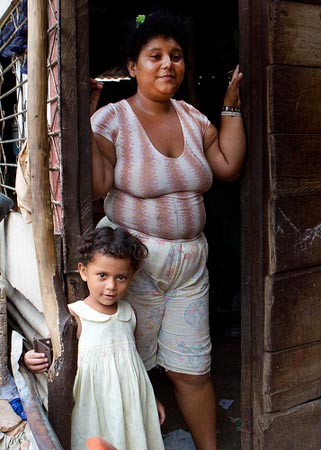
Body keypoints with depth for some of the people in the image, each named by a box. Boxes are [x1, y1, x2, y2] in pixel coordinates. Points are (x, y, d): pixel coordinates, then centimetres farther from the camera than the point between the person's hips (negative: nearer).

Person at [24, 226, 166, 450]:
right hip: (94, 409, -4)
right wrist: (33, 361, -33)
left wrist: (151, 399, 19)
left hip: (131, 404, 5)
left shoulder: (129, 313, 0)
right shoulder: (73, 317, -16)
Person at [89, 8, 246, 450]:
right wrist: (84, 119, -21)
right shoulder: (111, 119, -8)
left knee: (193, 369, 11)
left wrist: (232, 104, 4)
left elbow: (228, 166, 2)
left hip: (191, 259, 4)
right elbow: (96, 187, -18)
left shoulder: (192, 117, 8)